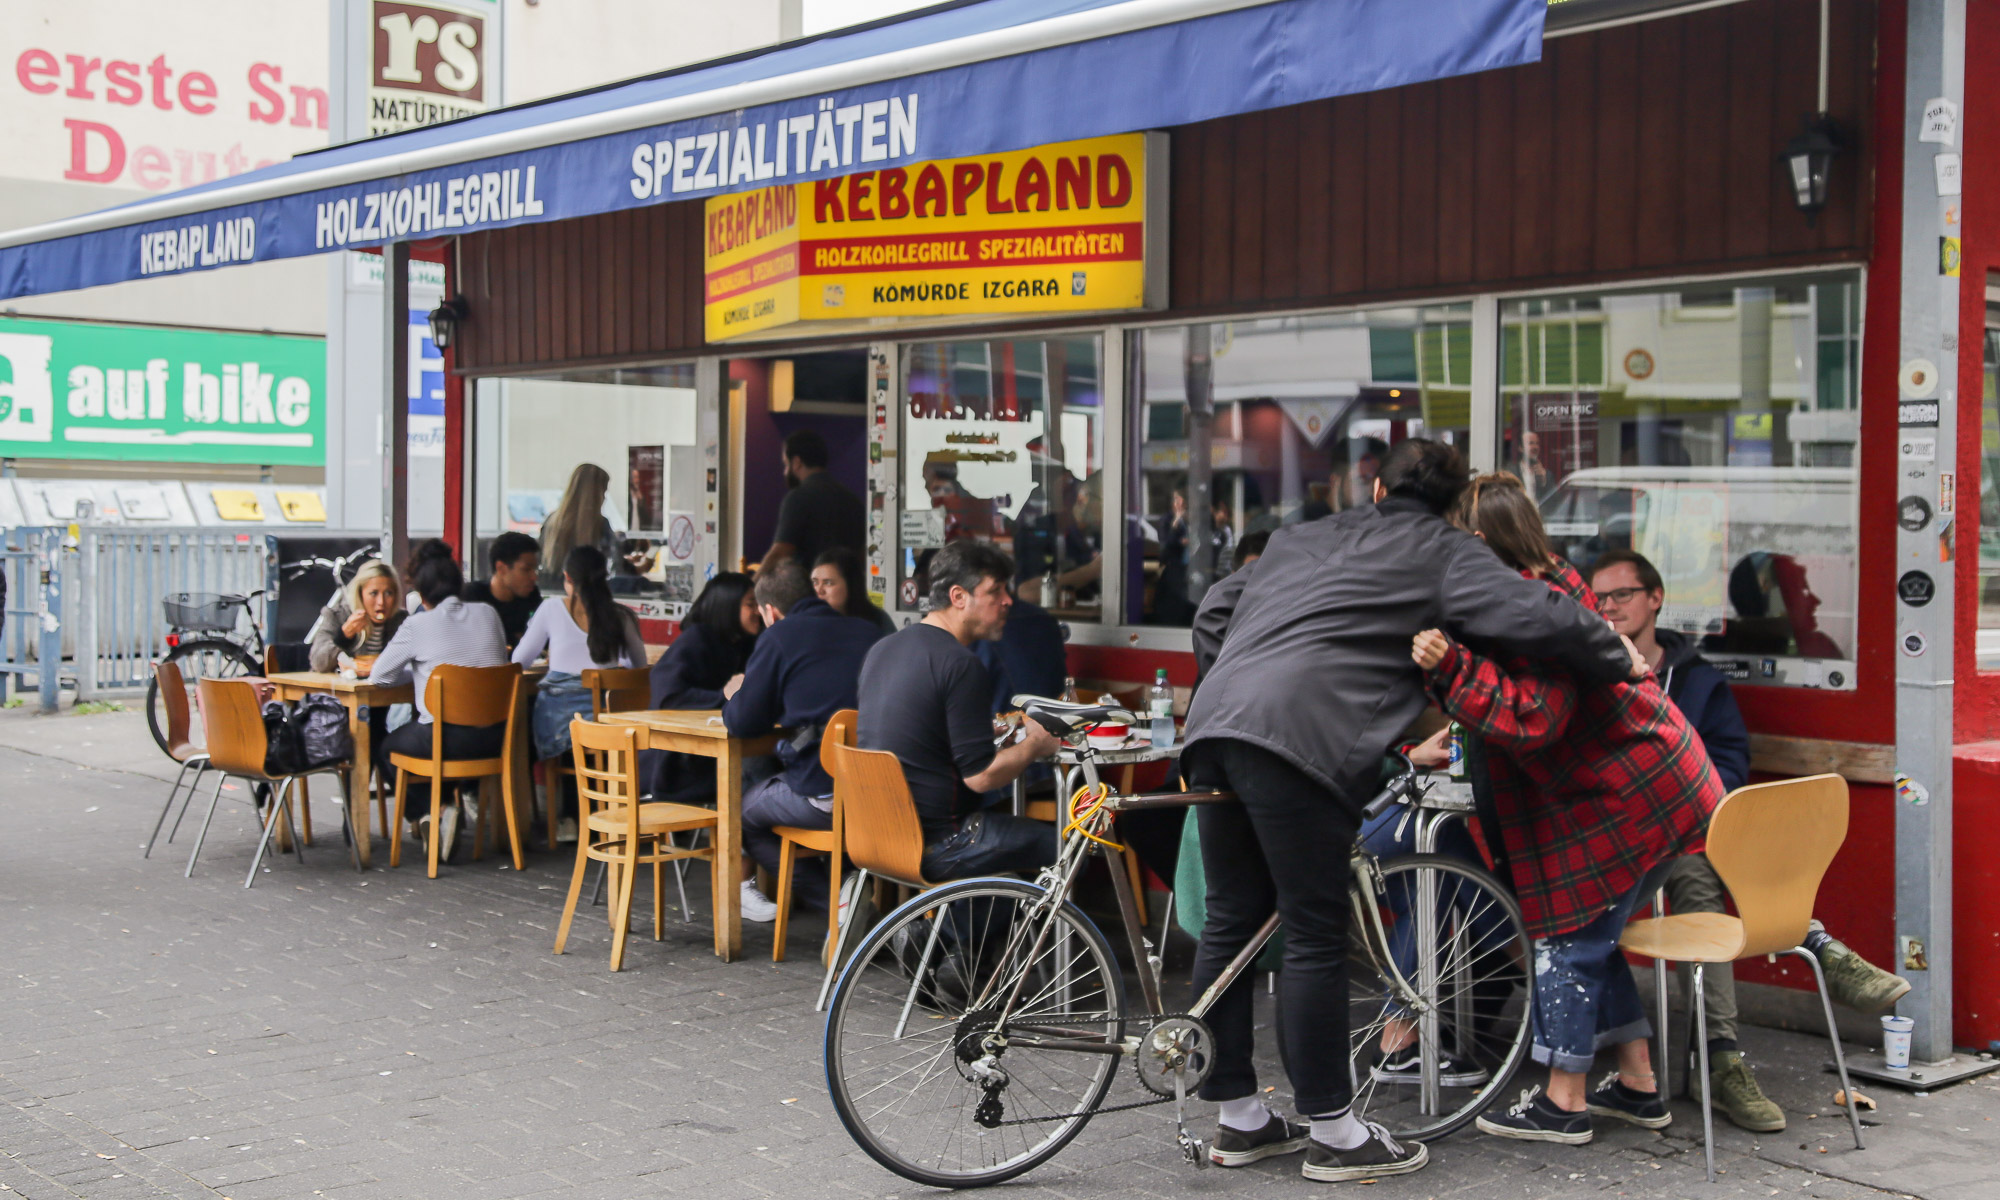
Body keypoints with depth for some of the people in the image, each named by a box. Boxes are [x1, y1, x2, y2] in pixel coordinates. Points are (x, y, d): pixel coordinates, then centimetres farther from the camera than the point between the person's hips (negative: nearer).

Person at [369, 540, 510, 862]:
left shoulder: (418, 625, -7)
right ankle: (440, 809, 27)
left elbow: (378, 675, 2)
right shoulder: (487, 614, 5)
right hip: (494, 738, 6)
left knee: (383, 748, 24)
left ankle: (429, 810, 6)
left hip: (445, 738, -6)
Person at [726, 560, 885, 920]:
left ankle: (830, 895, 13)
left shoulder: (778, 637, -2)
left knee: (742, 809, 21)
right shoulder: (868, 631, 14)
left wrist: (733, 698, 21)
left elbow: (743, 723, -3)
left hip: (824, 799, -6)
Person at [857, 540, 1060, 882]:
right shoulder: (961, 665, -19)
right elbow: (980, 776, -20)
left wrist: (986, 728, 21)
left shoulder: (881, 648, 9)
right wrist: (1034, 744, -3)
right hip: (934, 846, -9)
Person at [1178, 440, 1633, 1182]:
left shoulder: (1296, 539, 30)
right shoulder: (1443, 553, 12)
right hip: (1297, 736, -7)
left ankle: (1238, 1120, 21)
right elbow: (1542, 619, 2)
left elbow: (1218, 612, 35)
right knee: (1316, 938, -1)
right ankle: (1334, 1134, 6)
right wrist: (1621, 663, 18)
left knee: (1230, 923, 12)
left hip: (1213, 723, 7)